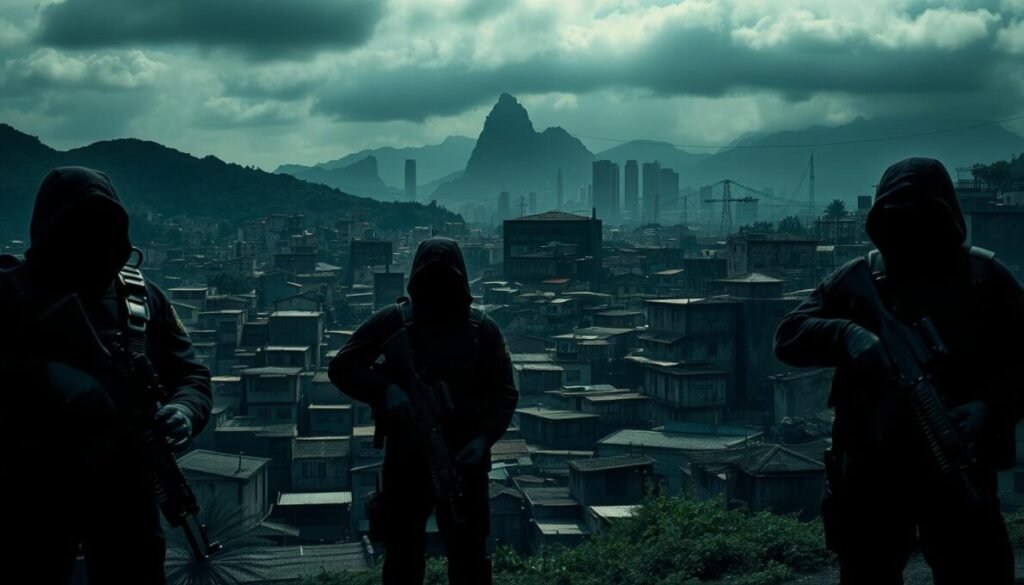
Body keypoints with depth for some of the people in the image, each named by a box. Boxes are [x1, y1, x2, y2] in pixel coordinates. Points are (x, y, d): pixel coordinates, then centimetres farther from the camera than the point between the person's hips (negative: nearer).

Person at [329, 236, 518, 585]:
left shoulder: (482, 330, 0)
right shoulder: (392, 323, -3)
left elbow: (504, 395, 2)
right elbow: (342, 367, -3)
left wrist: (483, 439, -15)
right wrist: (385, 390, -22)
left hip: (462, 462, 0)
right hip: (406, 461, 0)